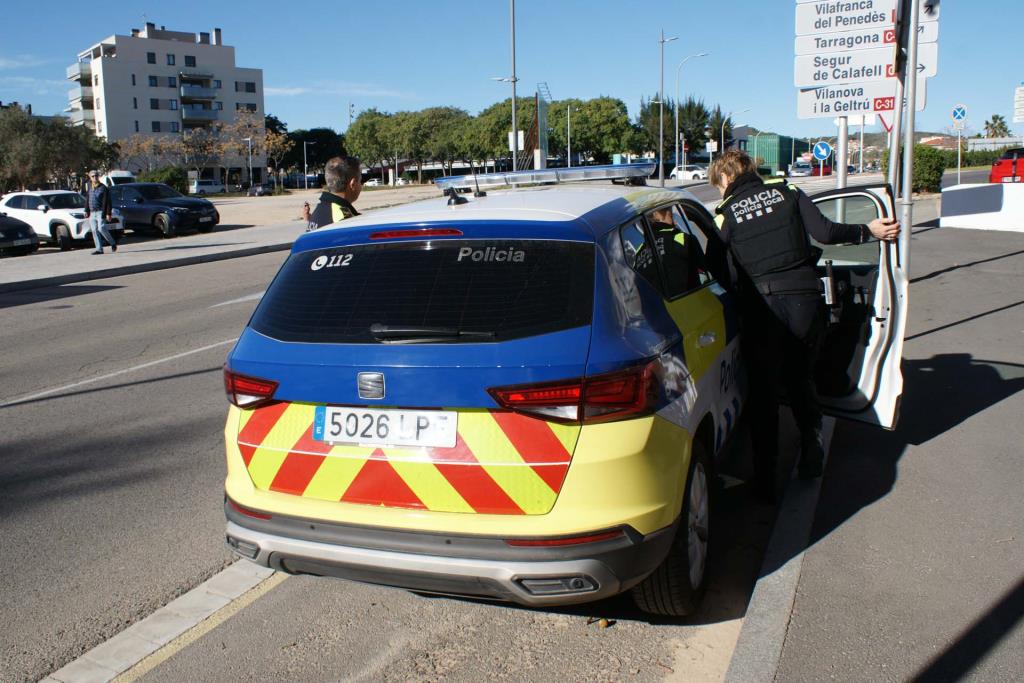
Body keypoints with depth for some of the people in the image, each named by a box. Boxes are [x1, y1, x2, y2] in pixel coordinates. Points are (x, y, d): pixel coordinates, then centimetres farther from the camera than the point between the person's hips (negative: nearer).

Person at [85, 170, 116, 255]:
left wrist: (108, 214, -13)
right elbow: (87, 201, 23)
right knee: (94, 231, 1)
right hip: (92, 213, 7)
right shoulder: (90, 189, 17)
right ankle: (99, 249, 4)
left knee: (101, 228, -18)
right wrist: (87, 211, 14)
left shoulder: (103, 188, -2)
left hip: (100, 212, -6)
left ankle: (113, 243, 3)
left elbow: (107, 202, -7)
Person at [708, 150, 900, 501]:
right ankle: (812, 457, 27)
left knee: (764, 394, 10)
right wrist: (868, 231, 12)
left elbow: (728, 275, -1)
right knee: (800, 380, 24)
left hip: (763, 307, -2)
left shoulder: (726, 213, 3)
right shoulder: (787, 192, 9)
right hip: (805, 298, 2)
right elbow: (824, 231, -1)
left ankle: (765, 481, 13)